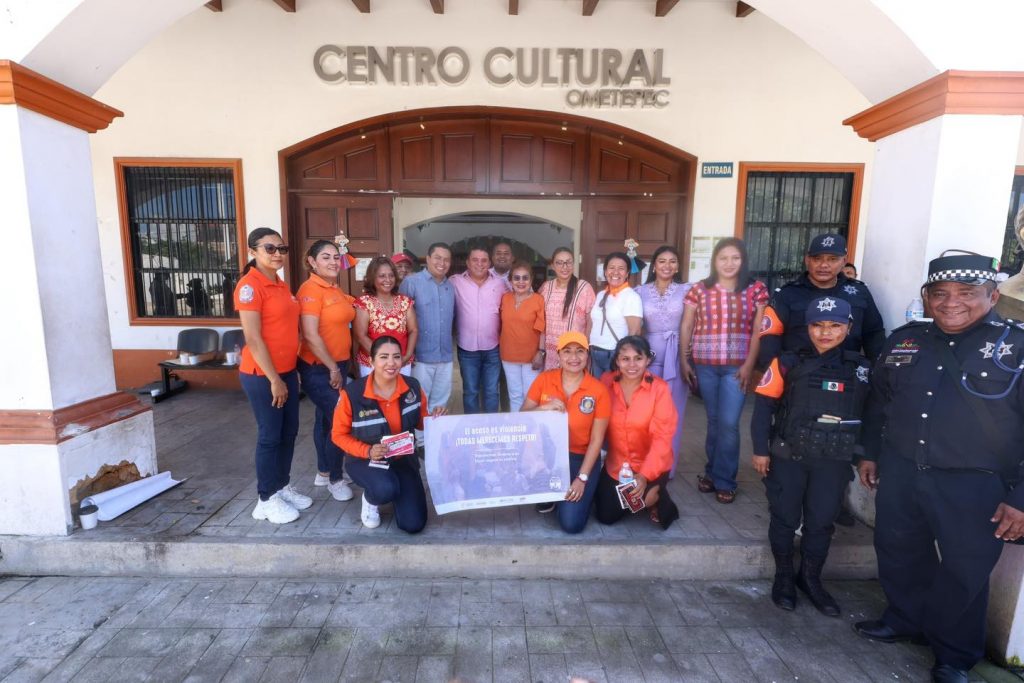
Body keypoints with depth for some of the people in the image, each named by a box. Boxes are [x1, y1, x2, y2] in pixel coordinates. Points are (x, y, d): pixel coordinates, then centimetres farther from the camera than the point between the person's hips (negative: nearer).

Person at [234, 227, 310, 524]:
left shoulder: (282, 286, 11)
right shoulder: (250, 285, -14)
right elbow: (253, 339, -18)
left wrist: (290, 371, 14)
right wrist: (274, 379, -17)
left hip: (287, 370, 8)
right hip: (261, 375, -8)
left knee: (289, 432, 15)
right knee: (270, 435, 3)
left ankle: (282, 487, 31)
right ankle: (267, 499, 19)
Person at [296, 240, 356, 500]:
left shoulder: (335, 289, 9)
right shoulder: (310, 290, -17)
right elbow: (311, 336, -22)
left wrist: (338, 366, 14)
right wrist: (333, 368, -17)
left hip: (337, 364, 8)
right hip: (319, 368, -8)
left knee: (325, 419, 18)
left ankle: (323, 472, 32)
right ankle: (335, 478, 13)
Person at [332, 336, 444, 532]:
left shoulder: (413, 387, -11)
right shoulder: (352, 393, -21)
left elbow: (420, 422, 5)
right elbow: (339, 434, -9)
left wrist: (433, 421, -19)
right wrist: (367, 451, -24)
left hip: (404, 459, 3)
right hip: (366, 460, -3)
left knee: (414, 525, -4)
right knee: (386, 490, -37)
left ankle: (396, 495, 30)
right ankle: (370, 500, 4)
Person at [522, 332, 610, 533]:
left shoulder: (599, 390, -13)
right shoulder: (544, 379, -7)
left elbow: (596, 440, -10)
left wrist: (582, 478, -15)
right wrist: (544, 407, -25)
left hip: (581, 458, -3)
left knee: (571, 524, -16)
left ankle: (585, 492, 20)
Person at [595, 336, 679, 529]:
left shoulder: (660, 388, -19)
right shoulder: (606, 382, -10)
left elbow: (662, 437, -20)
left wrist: (644, 475, -28)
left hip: (651, 463, -3)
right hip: (616, 463, 4)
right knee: (606, 517, 6)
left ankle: (657, 498, 10)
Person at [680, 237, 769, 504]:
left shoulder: (756, 289, 2)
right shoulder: (699, 289, 3)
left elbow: (759, 330, 0)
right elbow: (686, 327, 5)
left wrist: (749, 365, -7)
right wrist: (683, 360, 0)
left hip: (737, 366, -1)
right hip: (705, 365, 1)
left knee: (728, 423, -3)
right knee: (714, 421, 11)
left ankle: (723, 480, 15)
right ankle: (713, 472, 28)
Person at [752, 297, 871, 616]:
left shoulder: (860, 368, 1)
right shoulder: (788, 363, -8)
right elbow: (763, 406, -7)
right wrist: (761, 449, -9)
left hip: (834, 461, 2)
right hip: (787, 456, -2)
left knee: (822, 522, 13)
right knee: (785, 518, 10)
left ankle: (811, 578, 35)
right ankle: (784, 576, 31)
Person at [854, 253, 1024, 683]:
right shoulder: (903, 340, 3)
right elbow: (878, 401, 13)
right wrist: (870, 452, 14)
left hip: (976, 487, -3)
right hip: (900, 474, 4)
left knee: (965, 574, 13)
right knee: (898, 554, 19)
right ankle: (905, 620, 43)